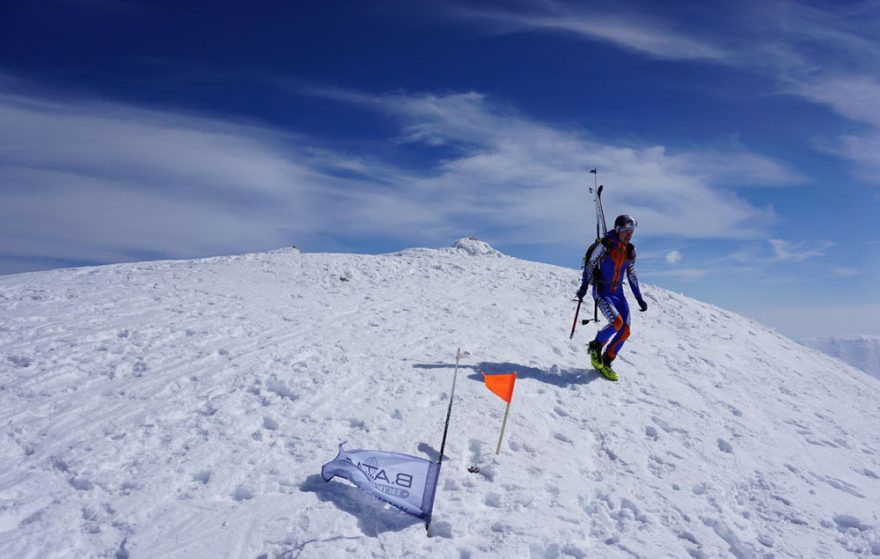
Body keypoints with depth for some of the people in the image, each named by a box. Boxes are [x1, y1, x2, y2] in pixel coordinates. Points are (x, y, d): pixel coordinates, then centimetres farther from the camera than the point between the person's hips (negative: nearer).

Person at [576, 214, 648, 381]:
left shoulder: (630, 251, 7)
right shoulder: (605, 245, -11)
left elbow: (631, 275, 15)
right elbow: (589, 266, -7)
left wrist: (639, 299, 14)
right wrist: (584, 287, -13)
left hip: (618, 293, 6)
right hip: (601, 292, -6)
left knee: (625, 331, -4)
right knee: (617, 322, -25)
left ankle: (605, 362, 11)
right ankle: (595, 346, 1)